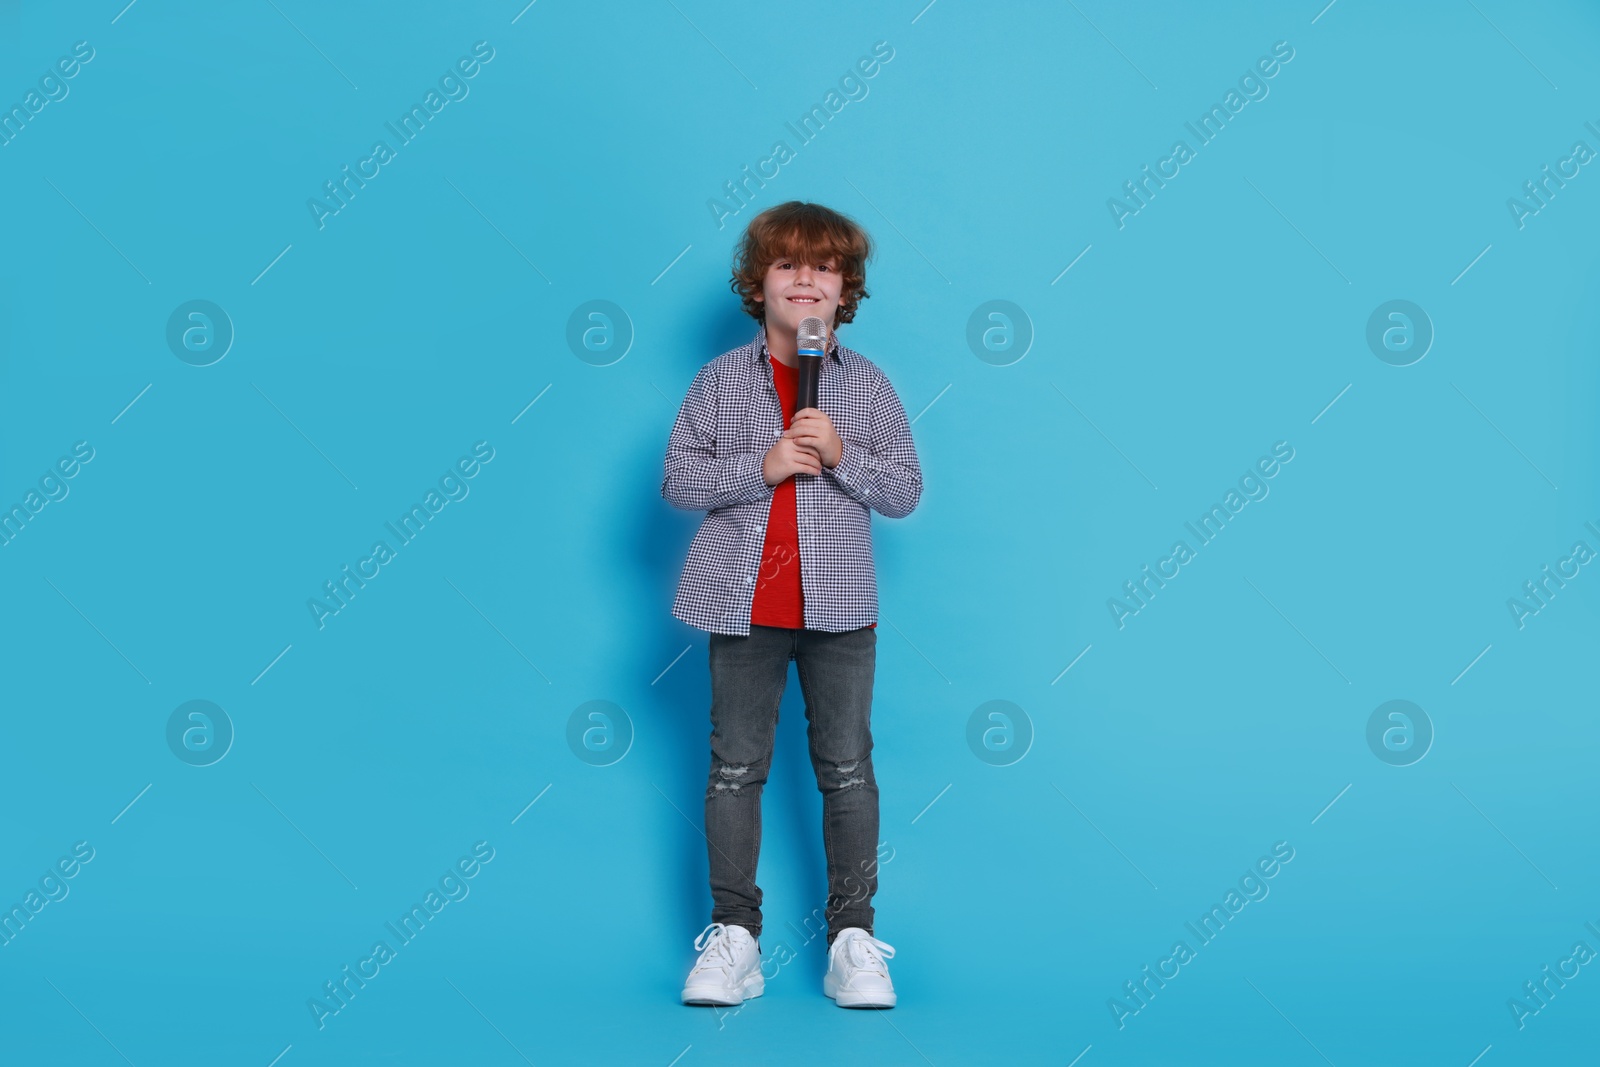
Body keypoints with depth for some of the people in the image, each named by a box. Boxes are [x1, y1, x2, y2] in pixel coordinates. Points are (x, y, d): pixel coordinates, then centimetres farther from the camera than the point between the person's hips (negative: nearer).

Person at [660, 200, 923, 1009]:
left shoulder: (867, 383, 4)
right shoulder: (721, 379, 3)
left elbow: (904, 492, 2)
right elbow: (679, 478, -2)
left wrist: (841, 456, -15)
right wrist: (761, 466, -15)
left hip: (839, 606, 0)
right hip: (743, 605, 0)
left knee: (848, 767, 3)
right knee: (735, 768, 4)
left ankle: (853, 935, 11)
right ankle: (734, 935, 12)